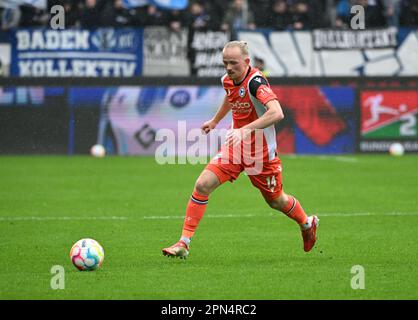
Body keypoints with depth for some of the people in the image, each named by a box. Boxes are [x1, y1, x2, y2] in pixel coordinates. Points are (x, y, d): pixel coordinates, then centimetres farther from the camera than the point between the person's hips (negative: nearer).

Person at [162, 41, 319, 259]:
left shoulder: (255, 82, -25)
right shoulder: (228, 80, -1)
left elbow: (277, 113, -38)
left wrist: (247, 129, -46)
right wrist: (215, 121, 37)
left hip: (260, 151, -6)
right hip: (235, 146, 6)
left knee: (275, 201, 13)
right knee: (202, 185, -12)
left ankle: (308, 224, 46)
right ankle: (184, 244, -8)